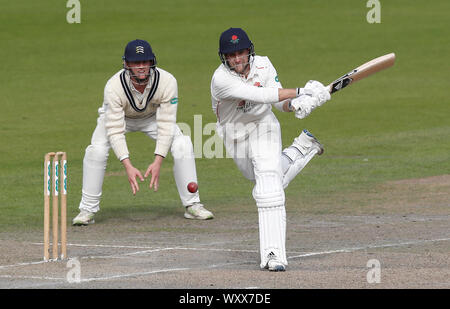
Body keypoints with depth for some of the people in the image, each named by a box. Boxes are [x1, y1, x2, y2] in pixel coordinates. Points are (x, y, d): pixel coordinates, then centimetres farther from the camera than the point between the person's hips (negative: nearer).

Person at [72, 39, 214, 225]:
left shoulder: (167, 82, -33)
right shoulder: (114, 86, -36)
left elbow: (166, 126, -31)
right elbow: (115, 131, -36)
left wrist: (158, 161, -41)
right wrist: (127, 166, -47)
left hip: (152, 117, 1)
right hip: (119, 117, -1)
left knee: (182, 146, -19)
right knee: (96, 150, -25)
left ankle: (192, 205, -5)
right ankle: (87, 211, -11)